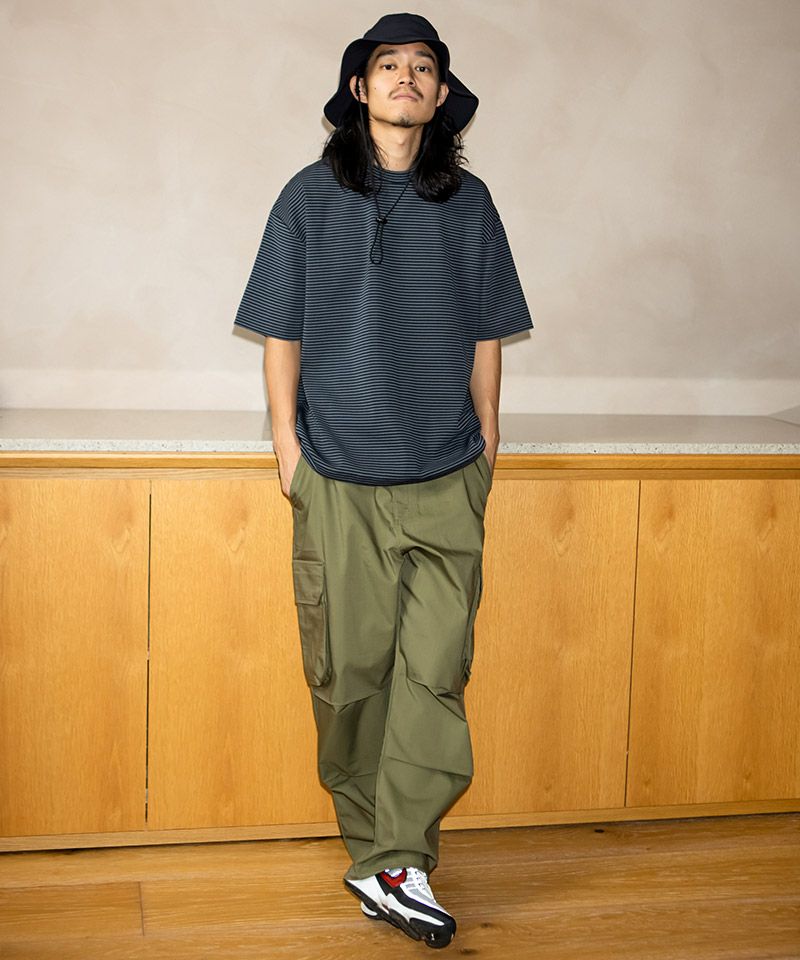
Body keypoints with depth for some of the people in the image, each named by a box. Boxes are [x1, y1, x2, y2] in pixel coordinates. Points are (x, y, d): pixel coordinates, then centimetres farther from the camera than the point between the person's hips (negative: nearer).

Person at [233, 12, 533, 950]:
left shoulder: (468, 203, 9)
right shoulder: (310, 197, 5)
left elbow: (484, 336, 13)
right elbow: (281, 333, 7)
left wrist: (486, 441, 12)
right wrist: (287, 441, 2)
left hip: (447, 480, 1)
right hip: (339, 476, -1)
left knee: (435, 670, -3)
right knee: (351, 670, 3)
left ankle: (392, 865, 5)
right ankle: (383, 855, 18)